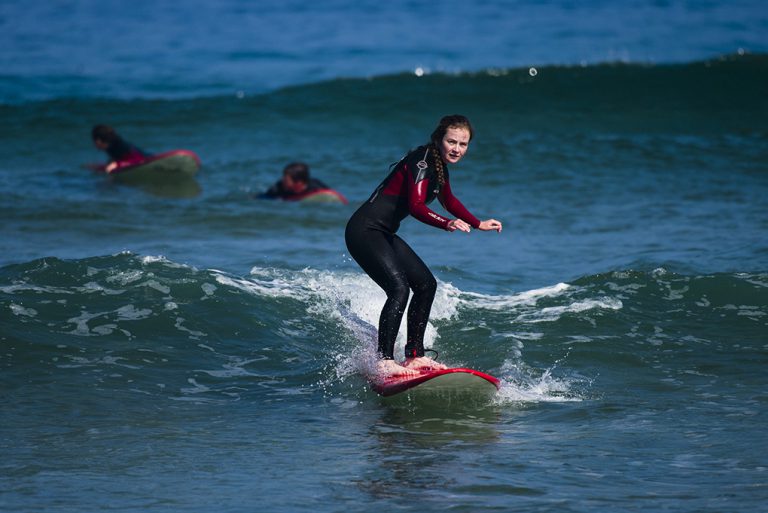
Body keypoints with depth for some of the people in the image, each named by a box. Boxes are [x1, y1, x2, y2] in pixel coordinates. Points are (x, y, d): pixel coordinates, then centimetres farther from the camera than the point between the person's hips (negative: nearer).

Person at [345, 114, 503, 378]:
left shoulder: (439, 165, 11)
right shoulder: (421, 161, -19)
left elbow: (449, 201, 30)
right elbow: (416, 206, -33)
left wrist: (479, 224, 33)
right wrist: (447, 224, -47)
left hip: (384, 234, 10)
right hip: (364, 230, -10)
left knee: (426, 285, 10)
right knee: (399, 288, -23)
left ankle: (414, 355, 17)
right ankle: (384, 361, -24)